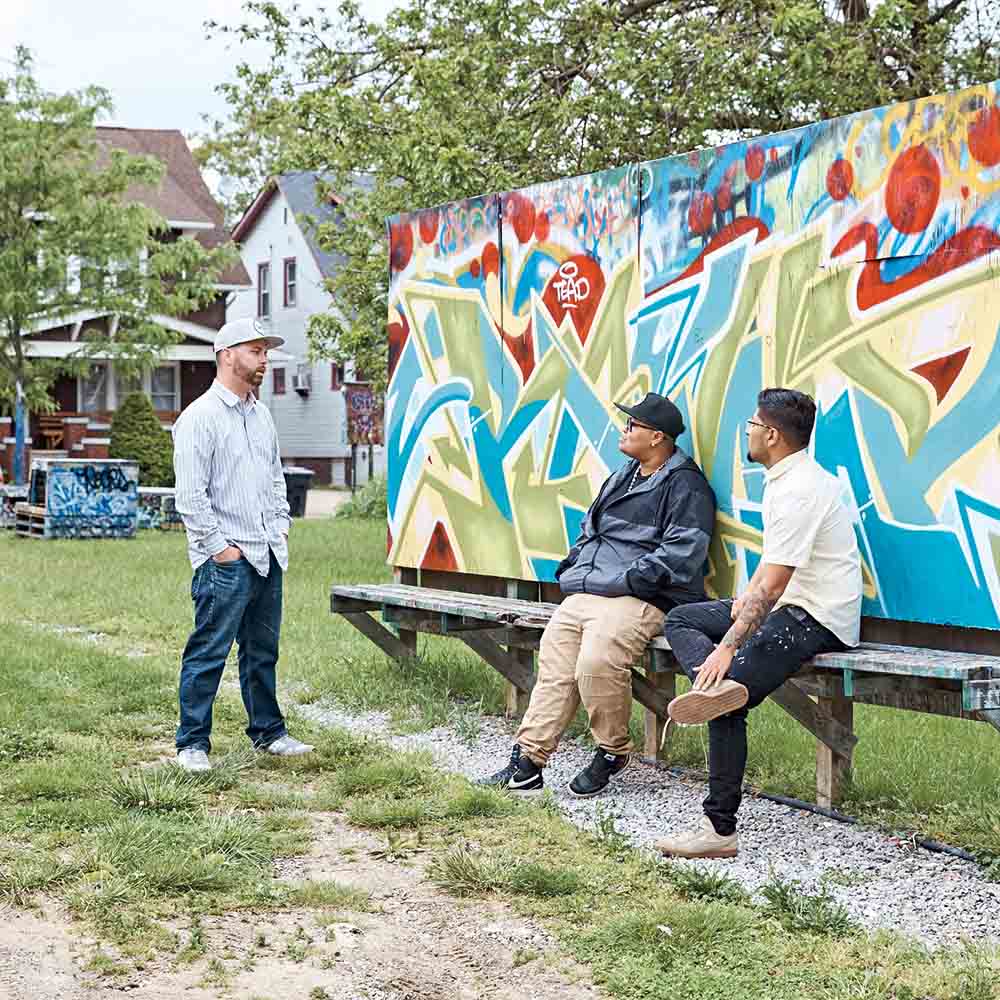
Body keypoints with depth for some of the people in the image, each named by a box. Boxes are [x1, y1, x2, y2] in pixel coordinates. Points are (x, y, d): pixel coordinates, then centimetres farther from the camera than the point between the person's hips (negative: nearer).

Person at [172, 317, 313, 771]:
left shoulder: (261, 415, 16)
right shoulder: (200, 418, -10)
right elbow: (190, 495, -15)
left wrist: (281, 526, 15)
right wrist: (220, 546, -14)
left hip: (268, 558, 8)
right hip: (225, 563, -8)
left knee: (262, 650, 16)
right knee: (208, 653, -5)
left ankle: (267, 731, 26)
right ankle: (192, 743, 1)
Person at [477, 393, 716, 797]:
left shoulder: (684, 486, -4)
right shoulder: (623, 478, 25)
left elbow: (681, 552, -14)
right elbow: (590, 530, 34)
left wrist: (626, 578, -17)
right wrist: (571, 570, 17)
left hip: (640, 599, -9)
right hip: (584, 594, 9)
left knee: (597, 663, -30)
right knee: (553, 664, -4)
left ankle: (613, 752, -7)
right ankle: (527, 761, -2)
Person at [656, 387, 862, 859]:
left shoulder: (797, 492, -21)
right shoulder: (788, 478, 12)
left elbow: (772, 586, -26)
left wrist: (729, 646, -27)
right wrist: (748, 596, 8)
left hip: (818, 619, -11)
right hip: (790, 605, 11)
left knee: (729, 708, -21)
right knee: (679, 619, 9)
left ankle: (720, 829, -16)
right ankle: (719, 685, -20)